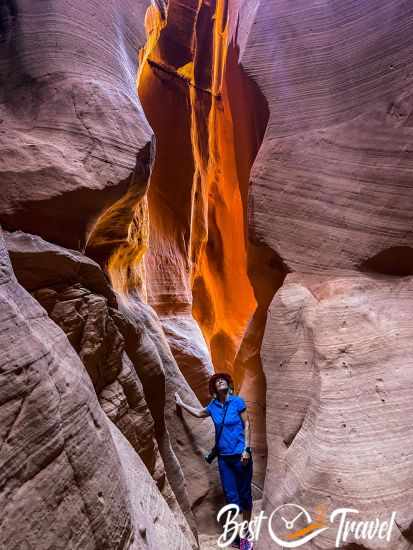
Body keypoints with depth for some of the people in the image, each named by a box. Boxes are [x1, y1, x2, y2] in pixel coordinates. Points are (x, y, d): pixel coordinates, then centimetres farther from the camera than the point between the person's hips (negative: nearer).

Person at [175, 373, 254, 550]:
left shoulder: (237, 401, -9)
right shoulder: (213, 406, 2)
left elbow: (246, 424, -6)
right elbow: (199, 413, 22)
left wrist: (246, 449, -12)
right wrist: (181, 403, 23)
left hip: (240, 454, -3)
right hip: (224, 456, 3)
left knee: (244, 493, 7)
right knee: (231, 495, 6)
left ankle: (245, 533, 23)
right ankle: (238, 535, 20)